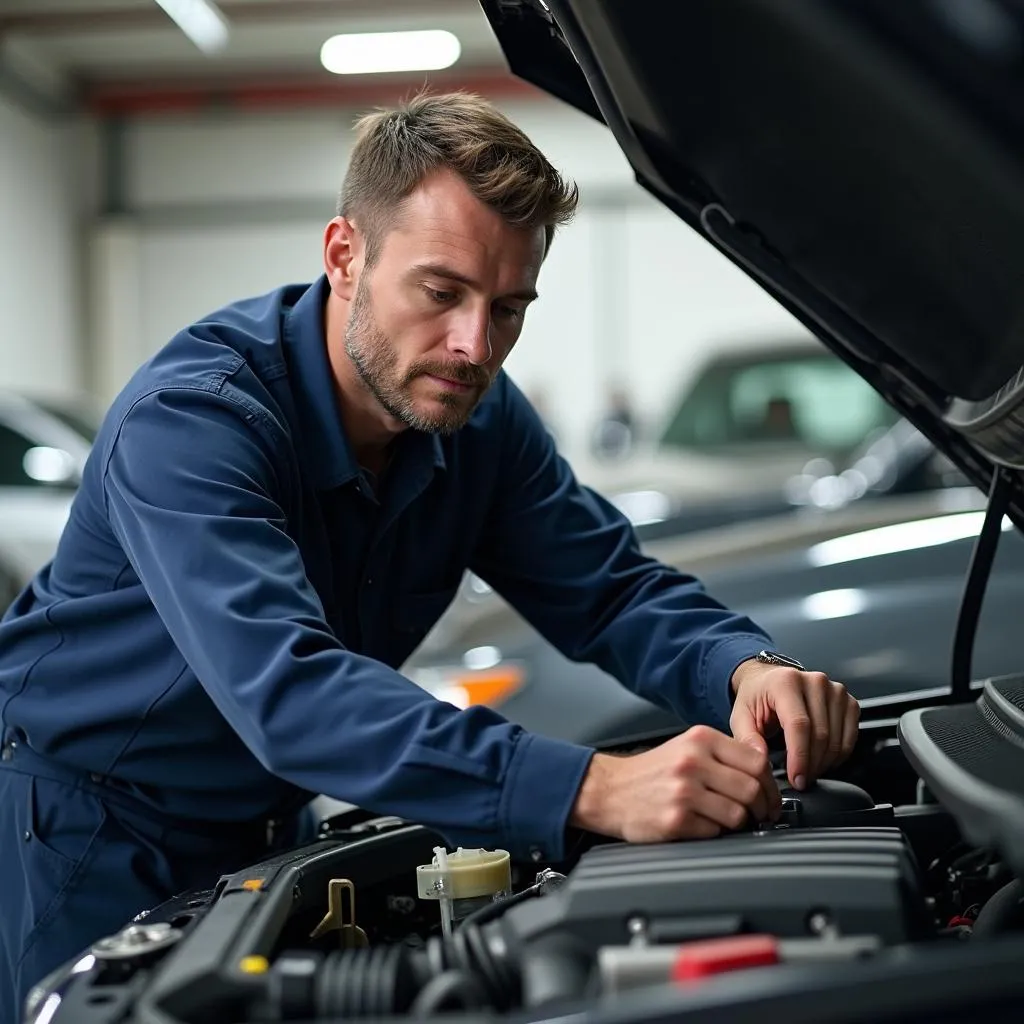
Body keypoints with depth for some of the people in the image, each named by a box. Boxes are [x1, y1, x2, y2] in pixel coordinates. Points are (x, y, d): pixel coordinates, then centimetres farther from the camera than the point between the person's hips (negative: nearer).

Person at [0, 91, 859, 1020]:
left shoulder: (478, 418, -11)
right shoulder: (189, 419, -34)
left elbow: (613, 589, -7)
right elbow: (288, 691, -47)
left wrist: (747, 670, -32)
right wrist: (596, 791, -58)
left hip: (267, 826, 6)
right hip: (87, 836, -6)